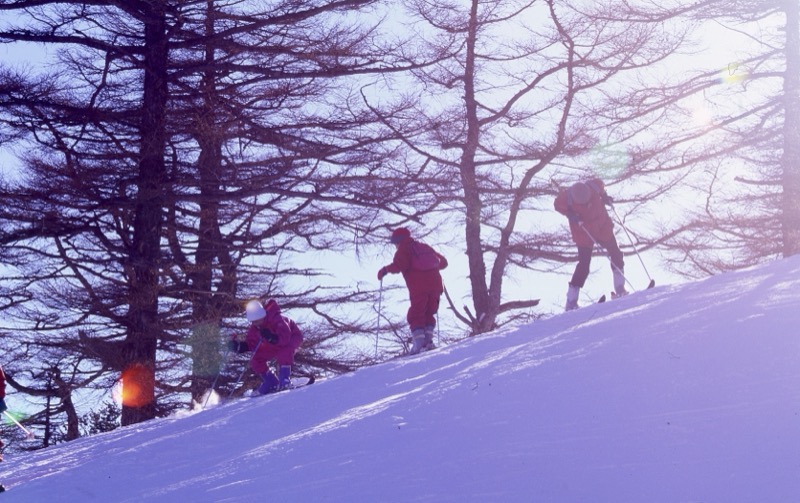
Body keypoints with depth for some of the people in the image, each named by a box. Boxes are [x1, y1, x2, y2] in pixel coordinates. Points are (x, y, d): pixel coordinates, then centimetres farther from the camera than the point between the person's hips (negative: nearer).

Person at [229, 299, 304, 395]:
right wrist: (239, 346, -30)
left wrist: (272, 338, -61)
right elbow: (250, 344, -11)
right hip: (275, 344, 7)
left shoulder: (276, 319, -37)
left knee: (284, 352, -41)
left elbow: (285, 338, -45)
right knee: (256, 360, -7)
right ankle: (272, 384, 4)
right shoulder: (254, 327, -15)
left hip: (293, 337, -7)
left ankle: (285, 379, -30)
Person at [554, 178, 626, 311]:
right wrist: (570, 214, -22)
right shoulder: (567, 197, -29)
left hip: (603, 227, 4)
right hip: (583, 234, -4)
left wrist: (604, 196, -8)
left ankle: (620, 290, 27)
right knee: (584, 265, -7)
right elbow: (558, 205, -9)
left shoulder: (594, 186, -22)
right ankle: (571, 302, -1)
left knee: (616, 255, 11)